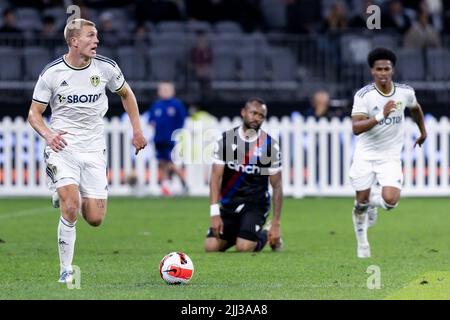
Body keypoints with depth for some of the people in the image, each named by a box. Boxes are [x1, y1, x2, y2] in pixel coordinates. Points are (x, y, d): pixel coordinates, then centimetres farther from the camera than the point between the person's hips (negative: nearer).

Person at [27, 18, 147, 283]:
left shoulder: (106, 67, -2)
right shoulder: (52, 73, -8)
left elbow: (126, 94, 18)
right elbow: (34, 113, -1)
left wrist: (137, 130, 12)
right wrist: (48, 134, -22)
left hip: (94, 150, 3)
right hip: (63, 148, -3)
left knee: (95, 219, -1)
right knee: (70, 211, -22)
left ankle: (66, 196, 32)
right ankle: (66, 271, -8)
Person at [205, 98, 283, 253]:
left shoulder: (270, 145, -8)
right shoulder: (226, 139, -5)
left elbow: (277, 186, -3)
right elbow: (216, 177, -6)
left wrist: (276, 224, -8)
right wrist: (215, 214, -16)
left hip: (255, 204, -2)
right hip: (228, 203, 2)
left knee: (244, 247, -21)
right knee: (211, 247, -9)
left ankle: (265, 234, 13)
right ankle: (236, 233, 22)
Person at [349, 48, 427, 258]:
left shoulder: (405, 92, -4)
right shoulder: (363, 95, -14)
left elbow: (415, 108, 21)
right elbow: (356, 128, -24)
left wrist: (423, 132, 33)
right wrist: (381, 116, -34)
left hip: (390, 156, 1)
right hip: (365, 155, -1)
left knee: (390, 200, -18)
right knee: (361, 203, 5)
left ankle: (373, 202, 20)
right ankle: (362, 244, 30)